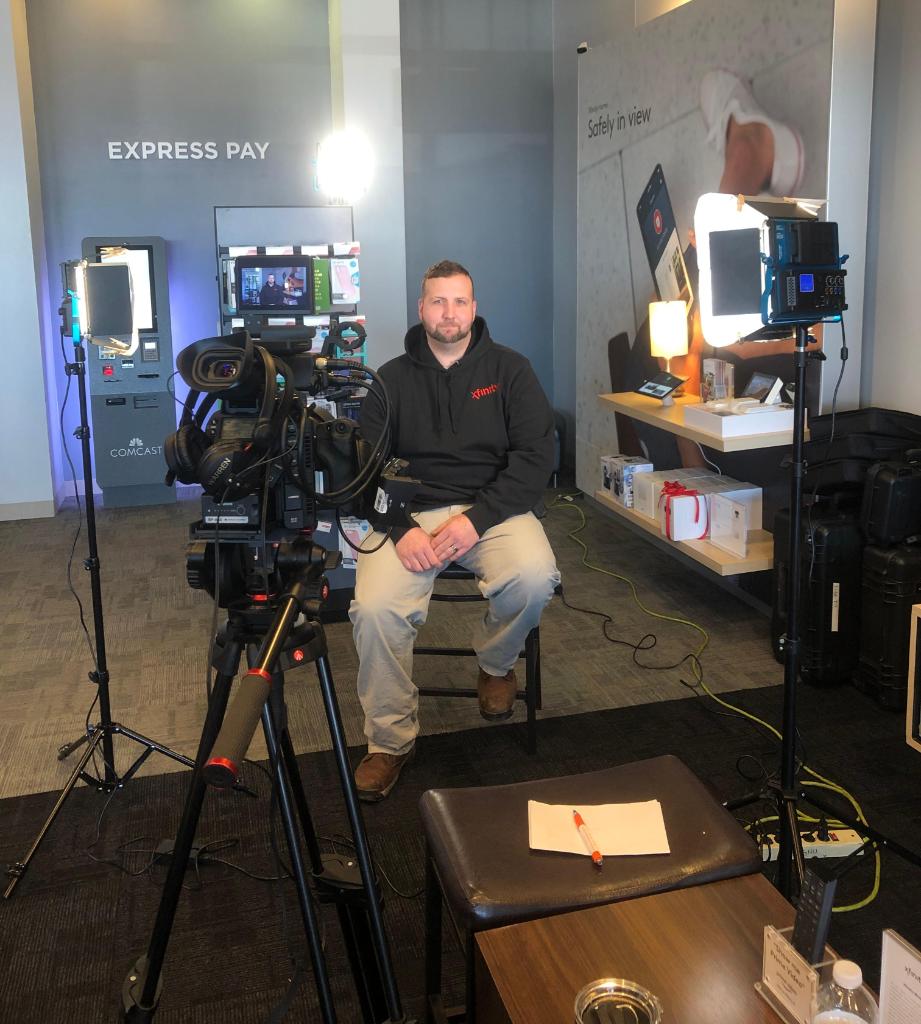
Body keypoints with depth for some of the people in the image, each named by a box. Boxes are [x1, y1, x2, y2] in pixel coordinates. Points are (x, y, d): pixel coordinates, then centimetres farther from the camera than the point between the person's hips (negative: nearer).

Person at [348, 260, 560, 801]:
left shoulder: (509, 368, 6)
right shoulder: (391, 379, 9)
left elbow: (537, 454, -3)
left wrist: (477, 519, -17)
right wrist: (400, 530, -16)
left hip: (493, 507, 0)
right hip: (411, 512, 1)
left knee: (535, 578, -32)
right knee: (374, 608, -26)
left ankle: (497, 664, 4)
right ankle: (390, 740, -4)